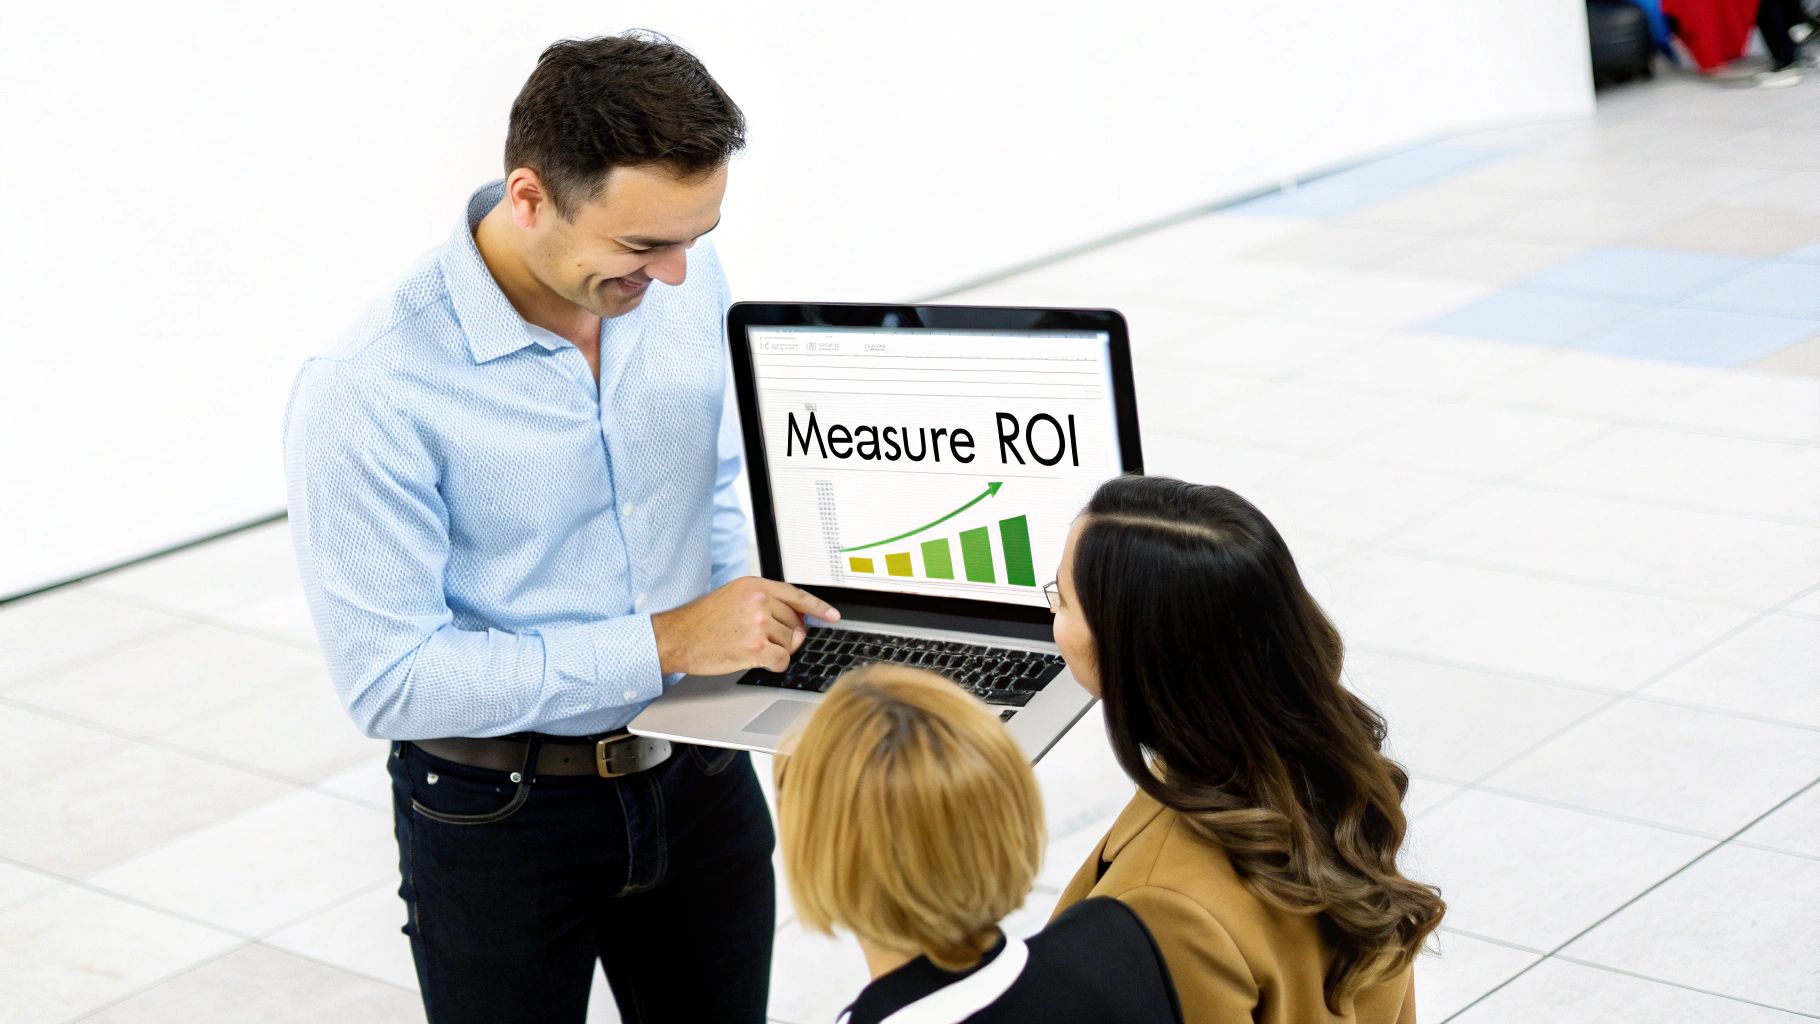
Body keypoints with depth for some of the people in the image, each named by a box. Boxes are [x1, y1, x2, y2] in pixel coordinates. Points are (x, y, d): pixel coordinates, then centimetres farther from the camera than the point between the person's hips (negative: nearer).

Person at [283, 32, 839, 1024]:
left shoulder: (685, 279, -6)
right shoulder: (367, 394, -25)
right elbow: (389, 680, -24)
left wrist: (754, 610, -7)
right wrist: (664, 643, -25)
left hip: (698, 781, 5)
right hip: (498, 818, -5)